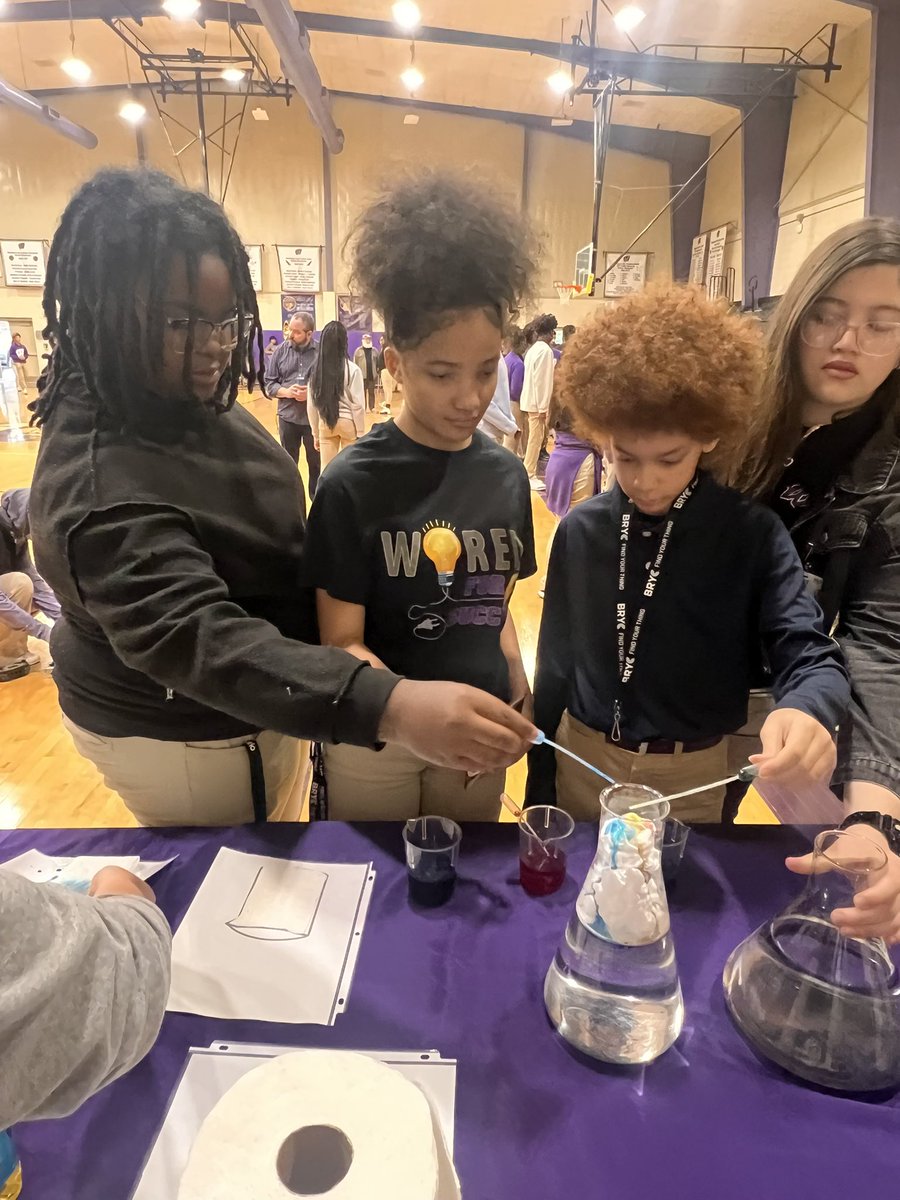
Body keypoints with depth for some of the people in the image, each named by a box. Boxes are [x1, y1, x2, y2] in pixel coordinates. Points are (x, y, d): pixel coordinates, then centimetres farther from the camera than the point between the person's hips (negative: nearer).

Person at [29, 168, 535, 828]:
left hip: (252, 700, 8)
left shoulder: (179, 398, -5)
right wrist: (390, 706, -58)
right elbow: (198, 637, -47)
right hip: (184, 738, -8)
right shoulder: (101, 483, -35)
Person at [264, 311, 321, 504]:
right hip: (287, 417, 3)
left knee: (317, 464, 10)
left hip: (314, 418, -2)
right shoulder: (281, 350, 1)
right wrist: (286, 392, -14)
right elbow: (268, 383, 4)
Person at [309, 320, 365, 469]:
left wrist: (316, 433, 12)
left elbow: (312, 405, 1)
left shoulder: (316, 369, -5)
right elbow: (358, 405, -10)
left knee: (326, 470, 8)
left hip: (325, 424, 2)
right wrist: (361, 433, 0)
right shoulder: (352, 369, -12)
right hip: (348, 422, -2)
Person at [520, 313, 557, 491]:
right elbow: (542, 380, -20)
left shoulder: (533, 348, 11)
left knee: (535, 438, 15)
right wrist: (543, 407, -18)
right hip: (538, 402, -9)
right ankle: (530, 476, 3)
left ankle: (530, 474, 23)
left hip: (531, 400, 9)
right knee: (536, 439, -3)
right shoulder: (545, 350, -16)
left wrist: (553, 364, 26)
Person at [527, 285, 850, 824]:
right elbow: (556, 662, -1)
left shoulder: (754, 534, -13)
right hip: (584, 761, 2)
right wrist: (540, 786, 5)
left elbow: (810, 654, -18)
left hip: (693, 777, -1)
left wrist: (808, 710, -42)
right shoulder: (580, 530, -7)